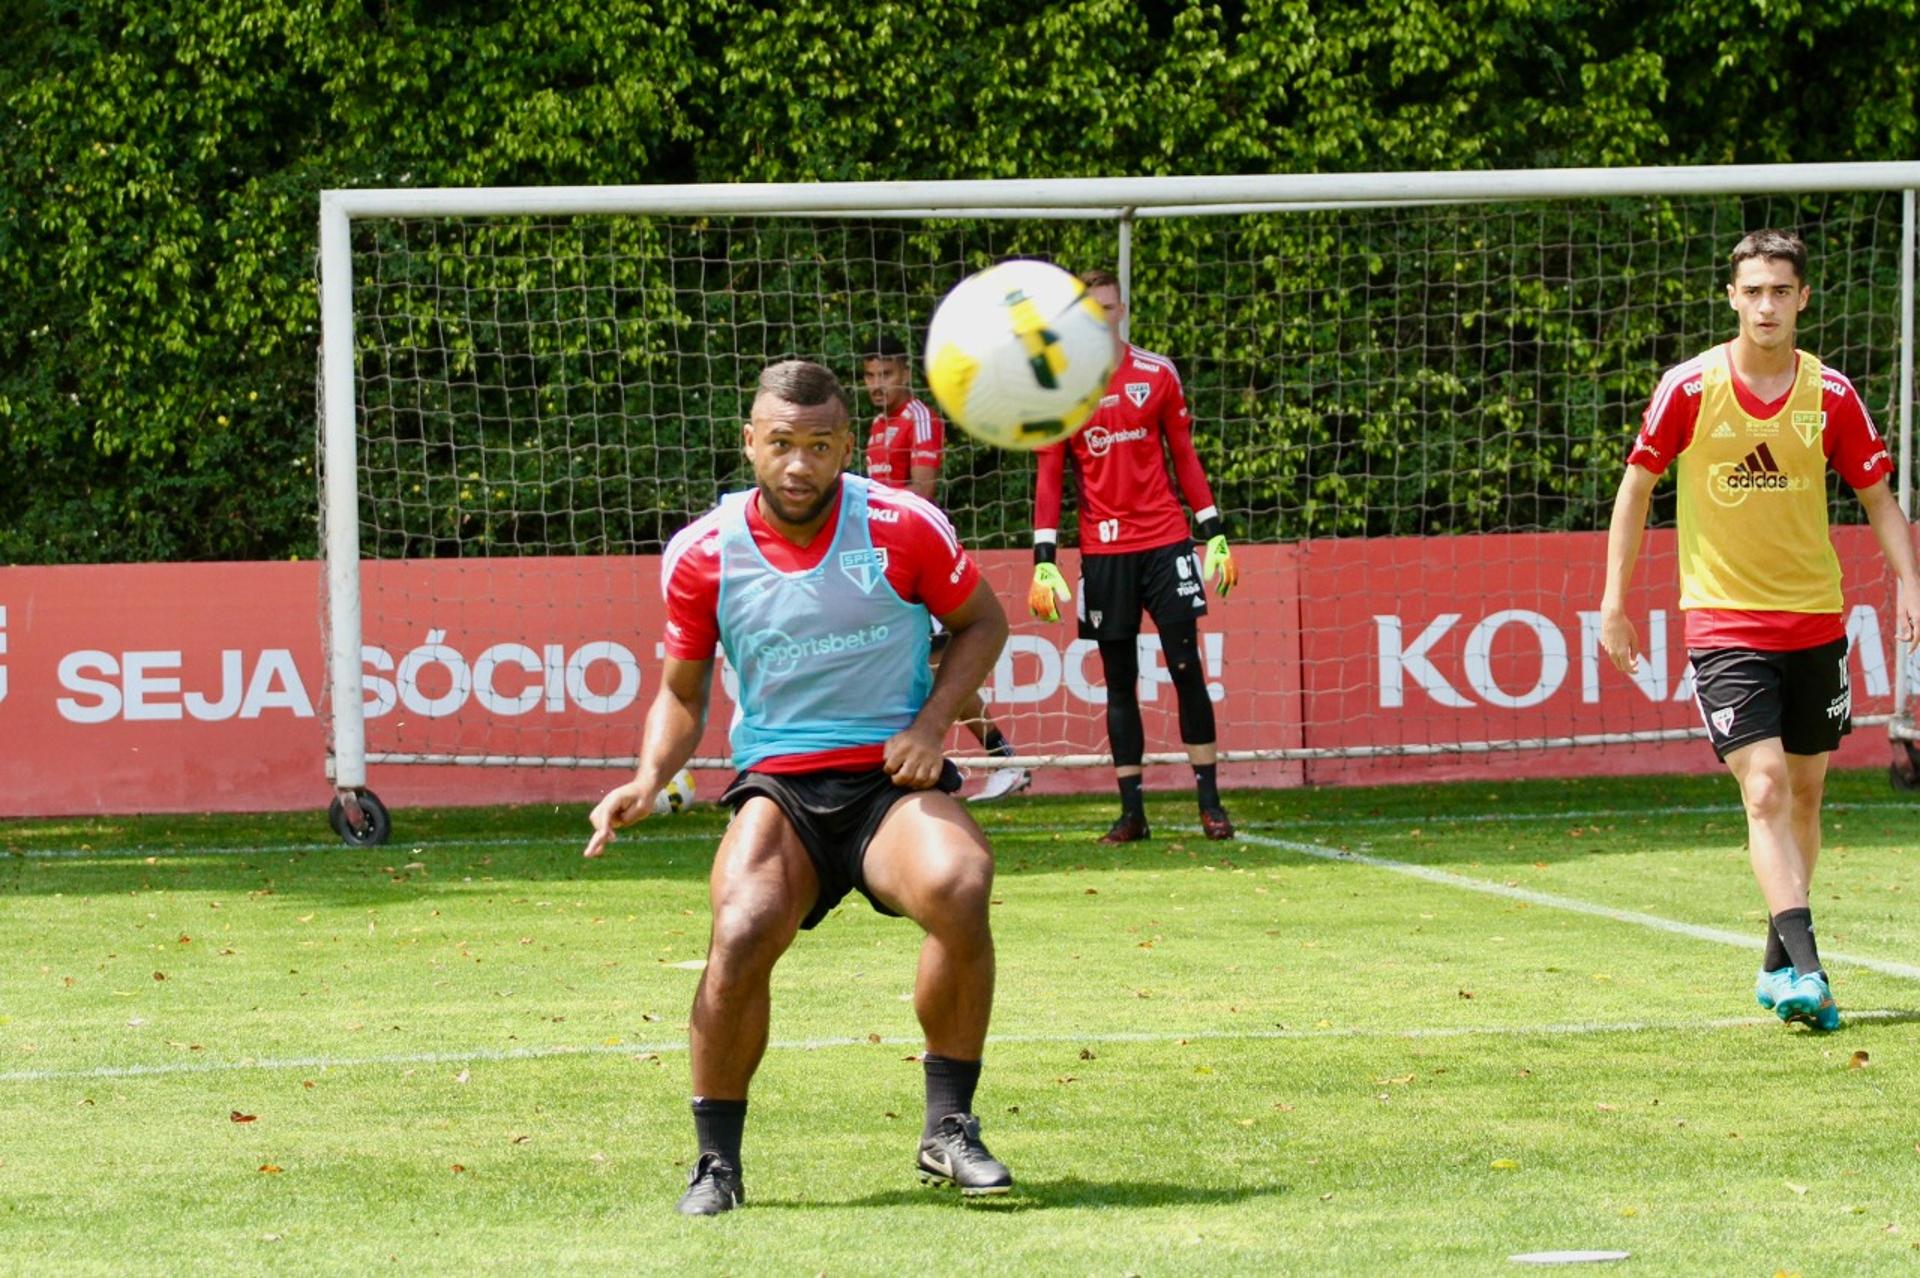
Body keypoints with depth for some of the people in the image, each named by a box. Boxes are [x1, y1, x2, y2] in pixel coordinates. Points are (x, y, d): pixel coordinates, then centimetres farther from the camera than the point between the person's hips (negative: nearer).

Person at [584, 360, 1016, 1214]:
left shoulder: (904, 528, -4)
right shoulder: (702, 556, 0)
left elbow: (981, 622, 12)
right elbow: (682, 693, 13)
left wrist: (931, 723, -4)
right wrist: (649, 777, -7)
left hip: (894, 778, 0)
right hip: (778, 787, 0)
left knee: (957, 889, -33)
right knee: (741, 932, -29)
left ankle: (949, 1127, -13)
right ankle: (716, 1160, -8)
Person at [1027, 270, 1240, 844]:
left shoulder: (1158, 374, 5)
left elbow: (1185, 455, 10)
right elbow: (1048, 477, 5)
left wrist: (1215, 534, 5)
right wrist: (1044, 560, -1)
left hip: (1165, 542, 0)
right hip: (1103, 552, 0)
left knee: (1187, 668, -4)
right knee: (1119, 681, 3)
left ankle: (1210, 804, 1)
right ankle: (1131, 812, 6)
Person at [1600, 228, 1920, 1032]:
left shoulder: (1830, 394, -1)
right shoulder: (1690, 388, -6)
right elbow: (1637, 485, 4)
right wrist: (1614, 602, 2)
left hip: (1815, 624, 3)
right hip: (1724, 624, -3)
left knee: (1803, 793, 11)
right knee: (1765, 788, -17)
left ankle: (1779, 967, 26)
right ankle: (1805, 968, -25)